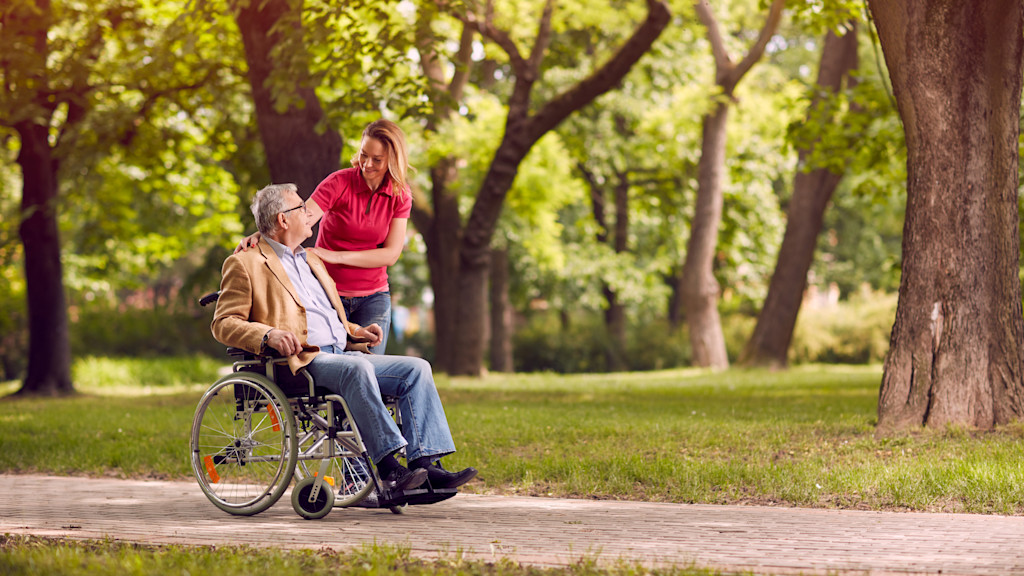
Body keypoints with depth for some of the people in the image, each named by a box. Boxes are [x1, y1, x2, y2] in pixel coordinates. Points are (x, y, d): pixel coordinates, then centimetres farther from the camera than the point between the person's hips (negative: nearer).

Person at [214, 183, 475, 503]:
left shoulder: (310, 259, 29)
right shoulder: (245, 264, 3)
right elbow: (223, 323, -5)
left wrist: (356, 332, 15)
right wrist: (268, 335, -22)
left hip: (343, 353, 8)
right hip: (301, 362, -8)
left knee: (416, 368, -12)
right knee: (357, 368, -37)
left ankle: (427, 463, -24)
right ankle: (388, 466, -38)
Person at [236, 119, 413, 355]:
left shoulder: (401, 196, -1)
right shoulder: (339, 183, -9)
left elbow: (391, 254, -7)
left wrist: (336, 256, -19)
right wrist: (260, 234, -40)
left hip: (373, 297, 2)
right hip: (329, 295, -2)